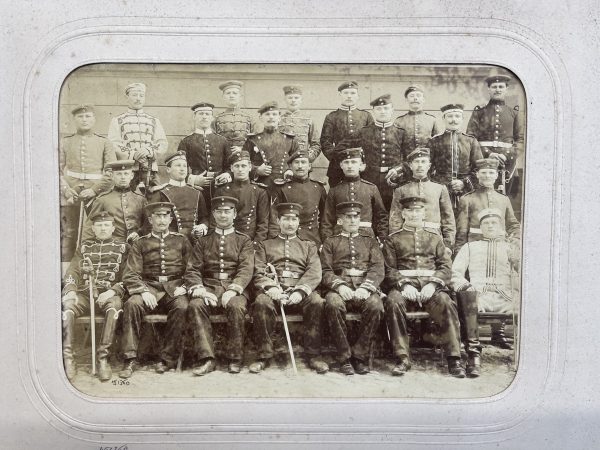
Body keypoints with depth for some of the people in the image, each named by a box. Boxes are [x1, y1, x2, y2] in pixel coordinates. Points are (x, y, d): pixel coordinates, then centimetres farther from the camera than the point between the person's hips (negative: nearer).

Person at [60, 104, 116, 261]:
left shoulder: (104, 143, 9)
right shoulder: (65, 142, 13)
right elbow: (58, 169, 7)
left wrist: (95, 189, -12)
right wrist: (65, 189, -9)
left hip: (96, 193, -1)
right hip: (71, 193, 1)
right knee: (69, 232, 2)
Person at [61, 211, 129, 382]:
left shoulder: (122, 248, 14)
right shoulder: (84, 247, 23)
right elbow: (72, 271, 14)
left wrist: (112, 291, -14)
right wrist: (70, 291, -8)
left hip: (109, 294, -2)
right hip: (84, 293, 2)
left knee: (114, 307, -38)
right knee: (66, 306, -31)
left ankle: (103, 357, -34)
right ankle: (67, 356, -28)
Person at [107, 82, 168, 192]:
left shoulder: (154, 121, 20)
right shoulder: (117, 121, 13)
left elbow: (163, 143, 8)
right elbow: (113, 144, 0)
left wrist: (149, 151, -13)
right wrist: (133, 155, -16)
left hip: (150, 170, 2)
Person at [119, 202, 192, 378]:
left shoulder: (181, 241, 15)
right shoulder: (140, 244, 12)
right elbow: (130, 275, 4)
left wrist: (184, 286, -7)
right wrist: (143, 291, -14)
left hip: (175, 288, 0)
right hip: (149, 287, 0)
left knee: (181, 307, -33)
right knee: (132, 304, -30)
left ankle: (168, 358, -21)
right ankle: (130, 359, -24)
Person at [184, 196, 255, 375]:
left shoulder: (244, 241, 13)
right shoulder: (203, 241, 18)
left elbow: (246, 269, -2)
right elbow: (192, 270, 8)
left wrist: (232, 290, -20)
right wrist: (199, 290, -14)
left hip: (235, 288, -1)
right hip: (208, 288, 2)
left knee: (236, 307, -34)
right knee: (195, 305, -30)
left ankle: (235, 359, -18)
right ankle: (206, 358, -27)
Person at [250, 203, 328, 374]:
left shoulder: (308, 246, 22)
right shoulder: (265, 245, 22)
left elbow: (314, 273, 6)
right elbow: (258, 273, 9)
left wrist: (301, 291, -14)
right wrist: (270, 287, -14)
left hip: (301, 291, 1)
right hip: (273, 290, 0)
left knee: (317, 302, -31)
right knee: (261, 302, -34)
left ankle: (313, 355, -20)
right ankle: (264, 355, -21)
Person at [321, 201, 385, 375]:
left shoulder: (370, 241, 23)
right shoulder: (330, 242, 21)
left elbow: (378, 269, 8)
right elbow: (325, 271, 7)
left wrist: (365, 287, -13)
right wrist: (339, 285, -15)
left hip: (365, 288, 1)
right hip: (339, 288, -1)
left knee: (376, 306, -33)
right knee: (333, 304, -35)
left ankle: (360, 356, -17)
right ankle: (344, 357, -22)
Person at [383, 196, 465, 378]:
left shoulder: (435, 238, 22)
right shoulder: (393, 240, 17)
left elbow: (446, 267, 11)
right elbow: (389, 270, 7)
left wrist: (433, 284, -9)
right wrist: (404, 284, -13)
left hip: (431, 284, 1)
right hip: (404, 284, -1)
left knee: (446, 304, -31)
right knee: (393, 302, -34)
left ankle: (454, 359, -26)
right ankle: (402, 358, -29)